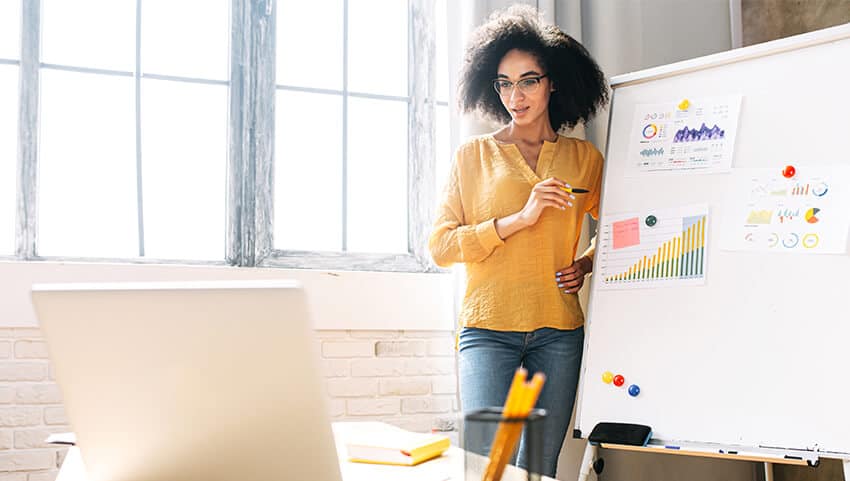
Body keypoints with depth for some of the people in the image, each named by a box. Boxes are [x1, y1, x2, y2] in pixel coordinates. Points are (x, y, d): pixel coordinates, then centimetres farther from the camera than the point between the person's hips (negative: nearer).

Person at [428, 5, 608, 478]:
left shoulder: (584, 158, 11)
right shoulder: (475, 155, 7)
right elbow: (440, 245, -2)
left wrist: (585, 265, 3)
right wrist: (520, 218, -11)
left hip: (558, 331, 2)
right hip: (487, 328, -1)